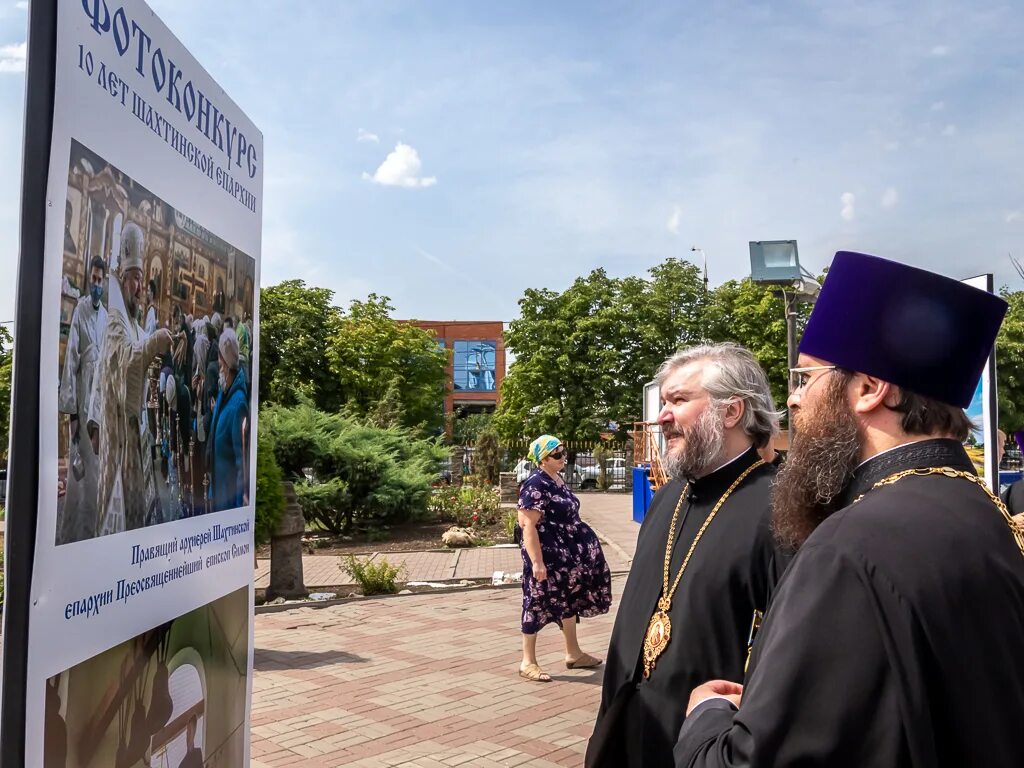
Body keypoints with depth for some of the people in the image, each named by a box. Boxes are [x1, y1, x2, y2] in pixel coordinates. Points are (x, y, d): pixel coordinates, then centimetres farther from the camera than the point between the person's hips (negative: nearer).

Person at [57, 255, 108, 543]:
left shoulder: (106, 316, 13)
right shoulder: (79, 310, -6)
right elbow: (70, 360, -9)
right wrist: (71, 410, -13)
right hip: (82, 403, -6)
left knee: (96, 473, 10)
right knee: (77, 473, -5)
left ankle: (88, 532, 19)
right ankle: (66, 535, 3)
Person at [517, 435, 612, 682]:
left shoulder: (558, 480, 10)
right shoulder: (535, 485, -18)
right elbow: (528, 525, -23)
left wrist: (578, 548, 22)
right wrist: (537, 561, -26)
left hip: (565, 554, 9)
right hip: (545, 555, -9)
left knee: (570, 600, 17)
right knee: (539, 603, -1)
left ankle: (573, 654, 31)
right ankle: (528, 662, 10)